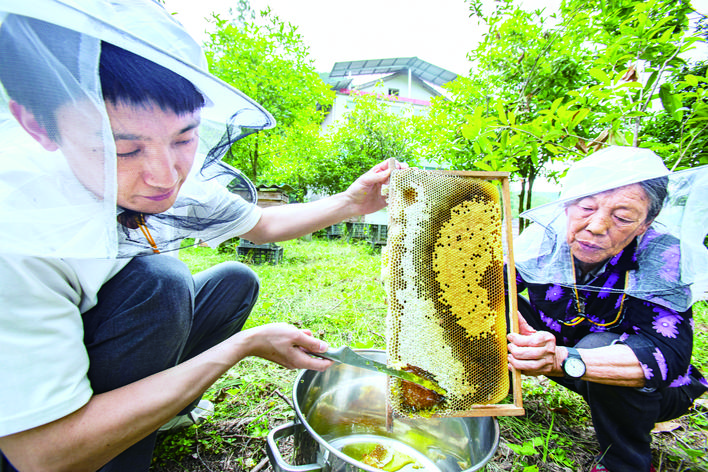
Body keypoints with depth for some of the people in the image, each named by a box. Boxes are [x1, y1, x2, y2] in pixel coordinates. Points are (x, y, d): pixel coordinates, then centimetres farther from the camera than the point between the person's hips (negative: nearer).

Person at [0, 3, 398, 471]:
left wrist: (351, 203, -14)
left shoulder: (178, 173, -16)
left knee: (236, 281, -4)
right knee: (157, 281, -30)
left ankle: (148, 408, 9)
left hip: (98, 349, 6)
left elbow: (262, 224, -1)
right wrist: (247, 344, -31)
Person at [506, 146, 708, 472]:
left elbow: (668, 353, -35)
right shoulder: (545, 236, -20)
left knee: (598, 344, -34)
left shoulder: (662, 254, -26)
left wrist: (563, 360, -51)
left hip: (645, 389, -1)